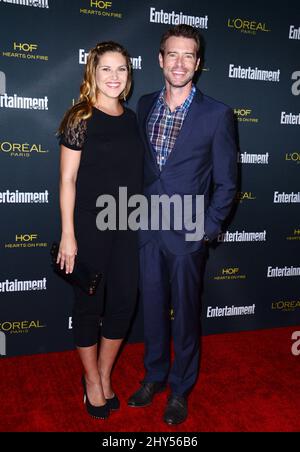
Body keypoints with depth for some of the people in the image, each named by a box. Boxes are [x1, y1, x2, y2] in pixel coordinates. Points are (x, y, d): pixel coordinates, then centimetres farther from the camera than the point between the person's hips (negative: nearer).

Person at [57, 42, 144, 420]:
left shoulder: (132, 119, 9)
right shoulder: (80, 118, -6)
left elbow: (135, 173, 13)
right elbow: (67, 180, -8)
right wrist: (68, 235, -11)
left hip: (127, 226, 5)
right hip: (89, 226, -5)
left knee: (123, 303, 10)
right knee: (89, 304, 8)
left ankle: (105, 376, 33)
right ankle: (92, 381, 31)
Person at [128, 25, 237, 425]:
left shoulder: (217, 115, -8)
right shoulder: (145, 106, 5)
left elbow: (226, 182, -5)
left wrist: (208, 229, -9)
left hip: (188, 234, -3)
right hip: (148, 229, 4)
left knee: (185, 314, 11)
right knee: (152, 309, 17)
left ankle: (181, 388, 32)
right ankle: (154, 376, 39)